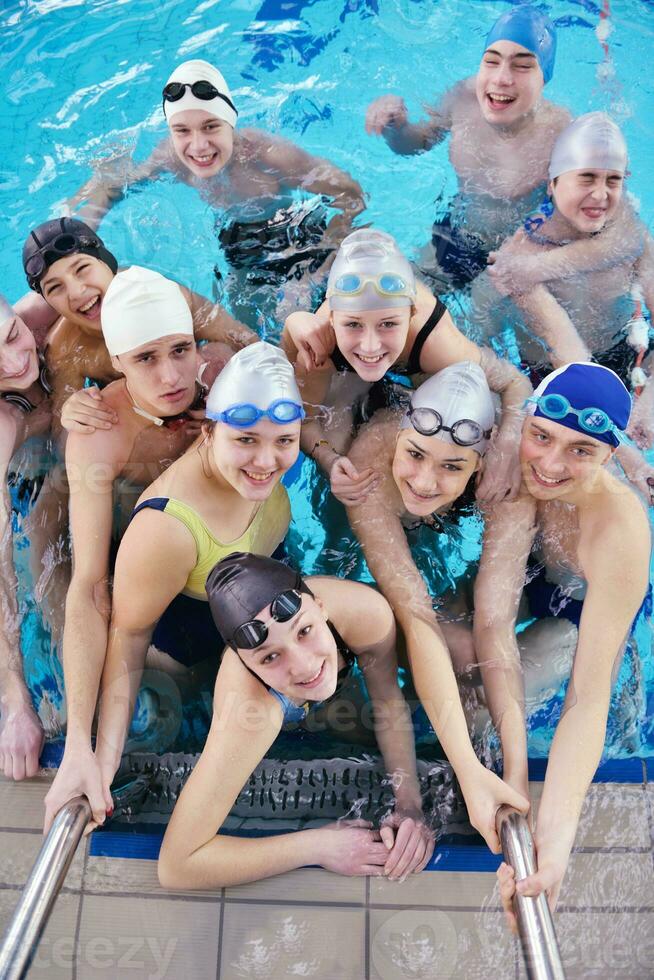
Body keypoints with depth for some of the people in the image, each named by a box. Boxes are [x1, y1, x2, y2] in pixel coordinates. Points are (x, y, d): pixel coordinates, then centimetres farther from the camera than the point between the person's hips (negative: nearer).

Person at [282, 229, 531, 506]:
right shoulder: (320, 344, -45)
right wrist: (329, 460, -51)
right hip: (345, 370, 0)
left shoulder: (437, 344, -47)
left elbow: (516, 383, -32)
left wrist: (506, 447, -52)